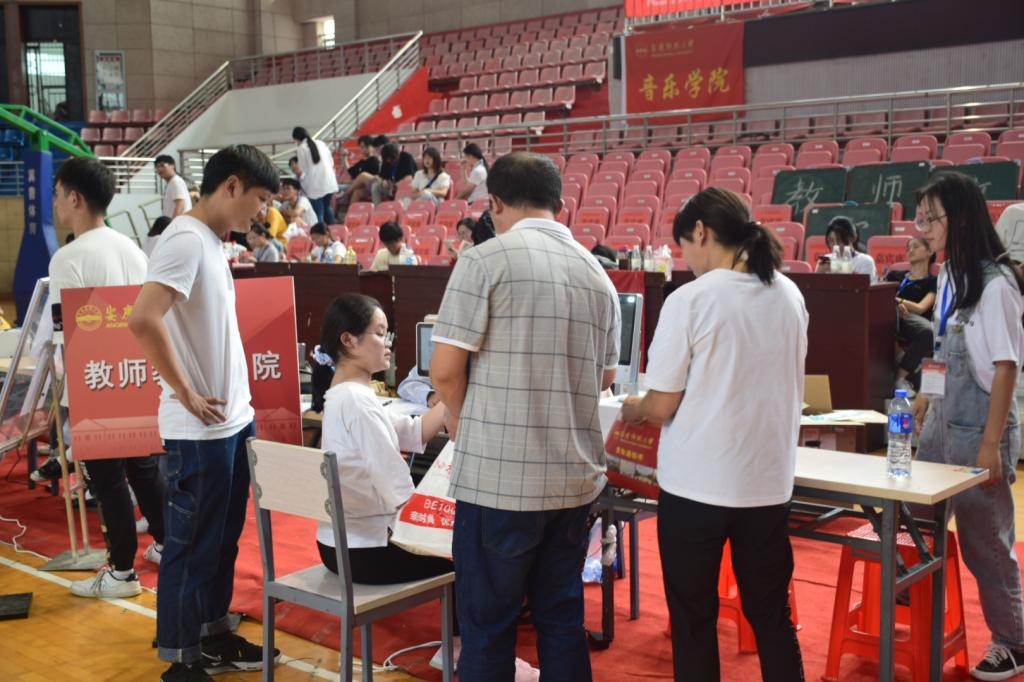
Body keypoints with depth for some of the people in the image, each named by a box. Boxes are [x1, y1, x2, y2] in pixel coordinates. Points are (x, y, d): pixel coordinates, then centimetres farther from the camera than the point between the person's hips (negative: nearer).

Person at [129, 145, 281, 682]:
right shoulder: (186, 239, -18)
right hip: (200, 430, -9)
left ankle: (213, 634, 34)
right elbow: (143, 320, -30)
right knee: (192, 546, 3)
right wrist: (186, 395, -20)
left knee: (223, 538, 19)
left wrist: (236, 401, 14)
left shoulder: (210, 241, 11)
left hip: (233, 420, 9)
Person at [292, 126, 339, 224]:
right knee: (328, 207, 20)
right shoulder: (321, 143, 8)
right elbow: (332, 162, 12)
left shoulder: (301, 149, -6)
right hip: (329, 182, 5)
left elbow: (303, 170, -3)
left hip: (315, 186, -5)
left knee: (318, 213, 2)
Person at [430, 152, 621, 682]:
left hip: (498, 476, -5)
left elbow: (445, 370, -10)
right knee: (562, 617, 17)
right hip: (575, 478, 6)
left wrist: (461, 422, 8)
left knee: (487, 623, 7)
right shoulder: (598, 275, 9)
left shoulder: (486, 260, -8)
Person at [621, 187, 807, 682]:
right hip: (768, 481, 5)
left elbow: (662, 406, -11)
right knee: (771, 614, 17)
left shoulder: (689, 300, -14)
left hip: (697, 483, -5)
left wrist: (631, 410, 11)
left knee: (693, 618, 11)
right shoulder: (790, 296, 3)